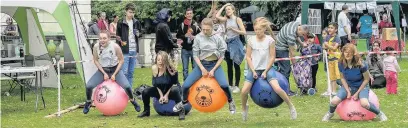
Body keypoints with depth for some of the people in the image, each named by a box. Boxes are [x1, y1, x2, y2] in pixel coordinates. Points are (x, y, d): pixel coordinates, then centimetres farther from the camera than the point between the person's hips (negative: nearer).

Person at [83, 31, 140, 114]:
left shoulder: (115, 46, -21)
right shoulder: (96, 47, -16)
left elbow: (121, 60, -10)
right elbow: (96, 61, -4)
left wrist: (114, 74, -14)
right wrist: (104, 73, -10)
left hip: (115, 69, -2)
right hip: (102, 70, 2)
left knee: (126, 86, -21)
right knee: (89, 86, -16)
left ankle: (133, 101, 10)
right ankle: (88, 102, 14)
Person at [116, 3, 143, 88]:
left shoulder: (136, 22, 8)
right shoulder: (121, 23, -3)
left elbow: (140, 33, 20)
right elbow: (117, 35, 3)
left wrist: (139, 34, -1)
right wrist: (121, 41, -11)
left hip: (134, 50, 4)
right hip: (125, 51, -4)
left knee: (131, 72, 10)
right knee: (124, 72, -6)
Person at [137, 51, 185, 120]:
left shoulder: (171, 69, -25)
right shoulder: (154, 69, -13)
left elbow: (174, 84, -12)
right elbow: (155, 84, -1)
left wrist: (167, 95, -14)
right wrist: (161, 95, -8)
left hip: (170, 91, -4)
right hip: (160, 91, 4)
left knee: (175, 90, -39)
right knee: (145, 92, -16)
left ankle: (181, 111, -27)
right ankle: (146, 111, 8)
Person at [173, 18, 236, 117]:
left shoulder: (217, 38, -8)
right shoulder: (198, 38, -6)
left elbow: (221, 57, -4)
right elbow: (195, 55, -2)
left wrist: (213, 70, -11)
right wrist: (202, 69, -11)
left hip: (215, 64, -2)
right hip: (201, 64, 2)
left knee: (224, 85, -25)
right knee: (185, 85, -9)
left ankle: (230, 101, 7)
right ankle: (184, 101, 25)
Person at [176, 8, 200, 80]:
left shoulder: (196, 25, -2)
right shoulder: (182, 25, 0)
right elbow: (178, 36, 5)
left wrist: (195, 37, -14)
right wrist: (184, 36, -12)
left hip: (194, 49, -1)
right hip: (185, 49, 1)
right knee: (185, 69, 5)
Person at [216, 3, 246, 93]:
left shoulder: (237, 19, -4)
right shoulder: (226, 19, 10)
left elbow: (244, 32, -9)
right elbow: (217, 16, -2)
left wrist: (233, 29, -15)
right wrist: (223, 7, 3)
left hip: (235, 43, -5)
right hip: (228, 43, 5)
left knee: (236, 65, -1)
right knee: (229, 66, 9)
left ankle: (236, 86, 4)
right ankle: (230, 85, 16)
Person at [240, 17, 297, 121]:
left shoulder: (270, 40, -7)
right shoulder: (251, 40, -2)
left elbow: (272, 57, -5)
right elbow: (248, 57, 2)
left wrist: (265, 71, -11)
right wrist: (253, 71, -7)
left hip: (267, 68, -2)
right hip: (254, 69, 2)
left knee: (277, 88, -23)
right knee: (244, 91, -11)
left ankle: (291, 106, -2)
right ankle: (244, 108, 20)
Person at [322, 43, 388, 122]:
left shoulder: (360, 65, -25)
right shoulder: (341, 64, -15)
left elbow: (367, 79, -14)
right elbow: (342, 78, 1)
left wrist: (357, 93, -14)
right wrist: (348, 91, -9)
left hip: (361, 87, -3)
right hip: (348, 86, 3)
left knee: (364, 104, -33)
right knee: (334, 101, -20)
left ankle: (380, 114, -5)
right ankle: (330, 114, 15)